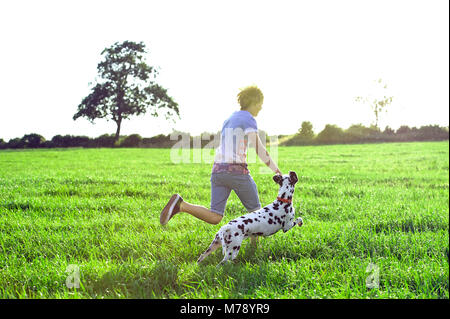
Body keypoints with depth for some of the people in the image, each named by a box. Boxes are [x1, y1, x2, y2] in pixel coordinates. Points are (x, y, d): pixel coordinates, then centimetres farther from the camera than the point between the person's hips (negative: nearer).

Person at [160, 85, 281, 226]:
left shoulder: (229, 120, 22)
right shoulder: (248, 119, -5)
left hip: (218, 170, 7)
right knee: (255, 211, 14)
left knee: (214, 218, -1)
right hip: (236, 170, -7)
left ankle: (181, 205, -22)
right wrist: (277, 171, -12)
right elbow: (259, 148, -15)